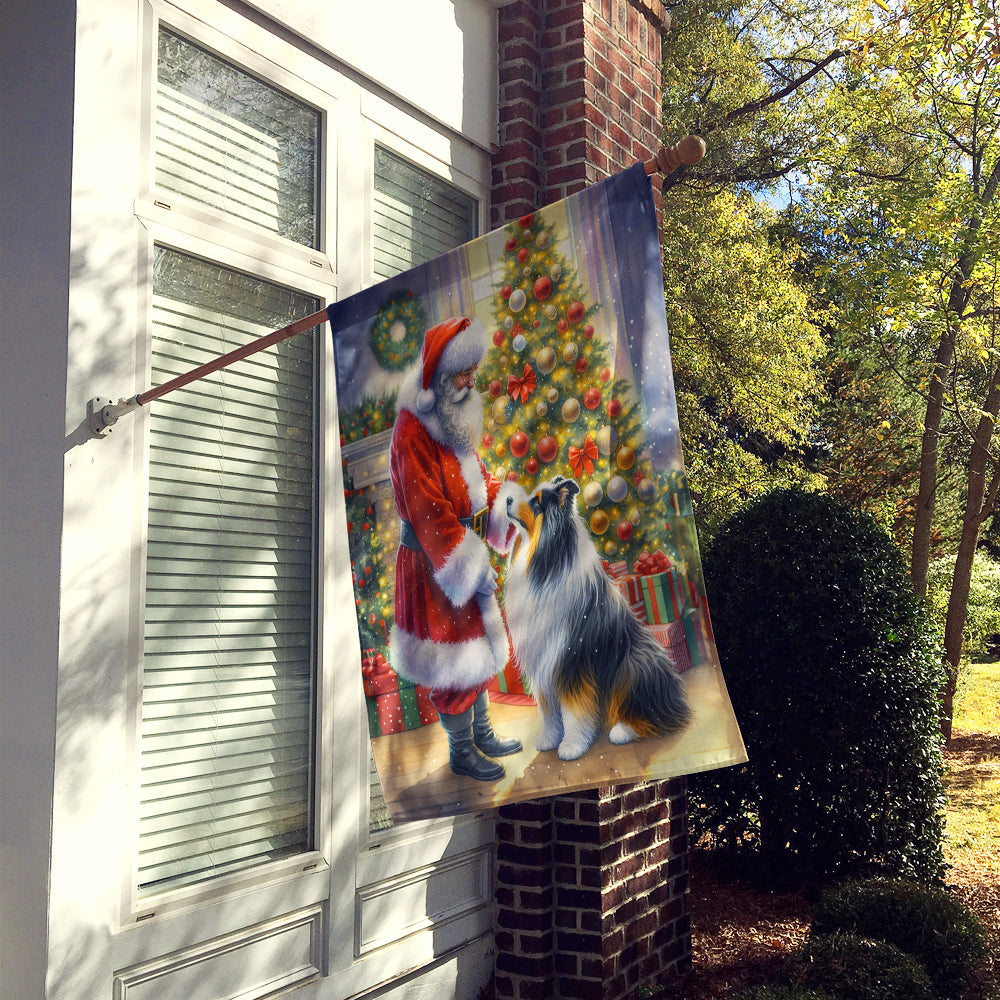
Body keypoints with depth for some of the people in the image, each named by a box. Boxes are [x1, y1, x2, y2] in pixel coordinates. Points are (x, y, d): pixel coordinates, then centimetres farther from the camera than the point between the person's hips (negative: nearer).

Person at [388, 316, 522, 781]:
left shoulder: (454, 419, 8)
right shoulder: (412, 433, -22)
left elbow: (479, 480, 12)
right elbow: (431, 515, -23)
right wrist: (474, 569, -20)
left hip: (465, 553, 9)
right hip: (434, 567, -9)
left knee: (480, 650, 19)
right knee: (455, 665, 4)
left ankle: (482, 734, 35)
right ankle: (460, 752, 21)